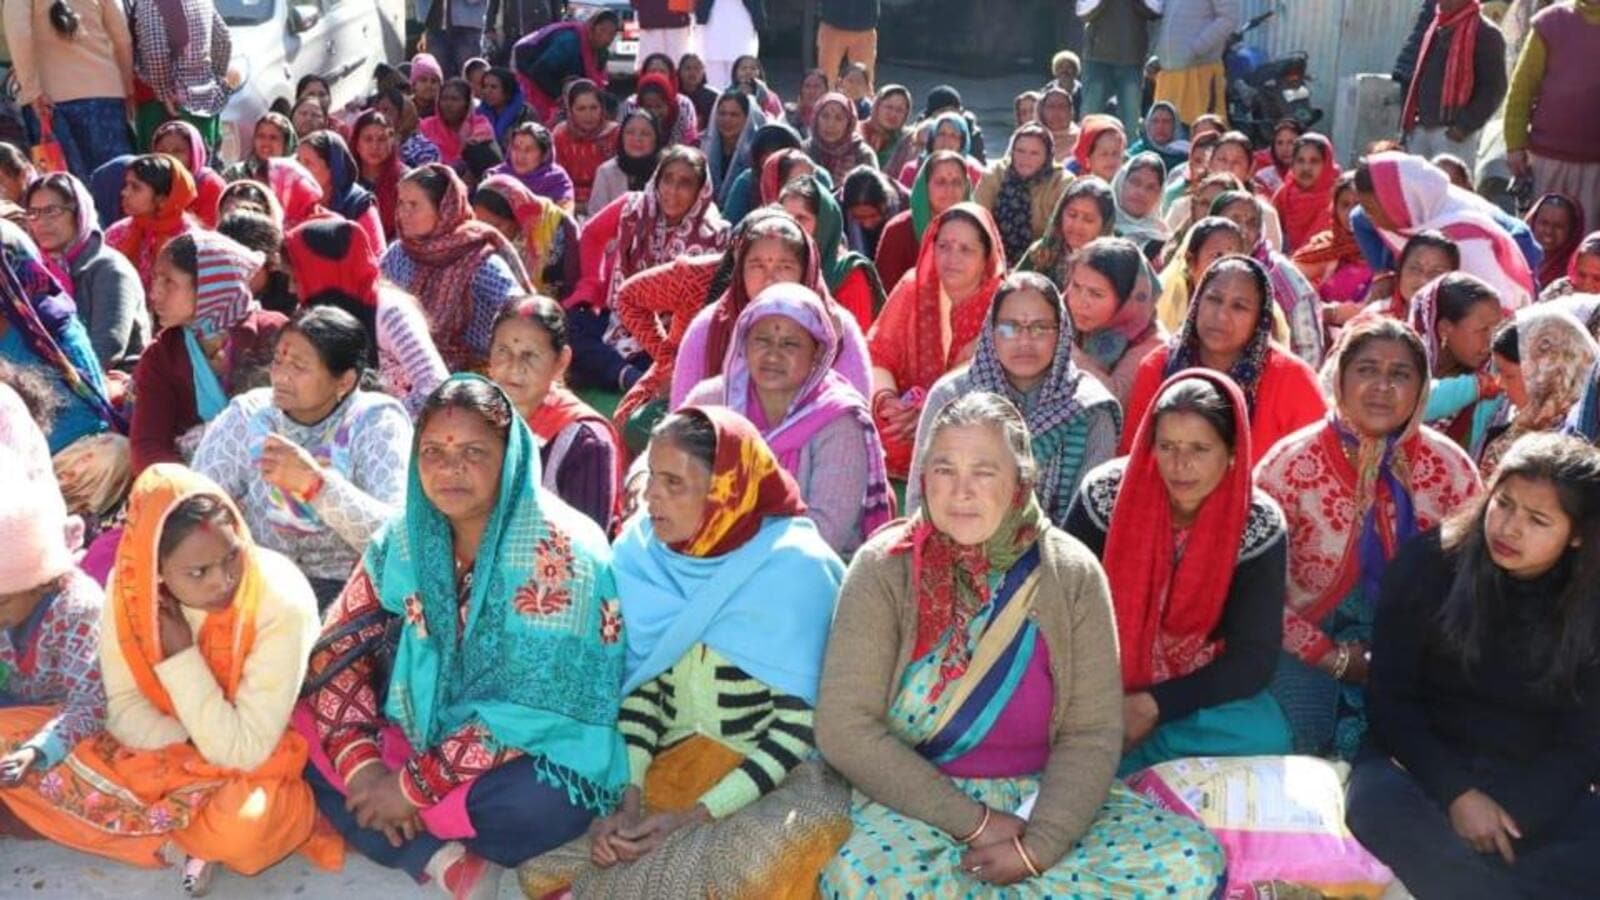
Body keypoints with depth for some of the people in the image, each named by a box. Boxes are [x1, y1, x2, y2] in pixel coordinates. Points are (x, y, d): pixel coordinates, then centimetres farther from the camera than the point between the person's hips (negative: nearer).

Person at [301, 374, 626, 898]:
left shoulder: (558, 549, -21)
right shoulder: (407, 537, -3)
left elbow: (535, 706, -23)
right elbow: (338, 648, -2)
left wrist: (415, 785, -21)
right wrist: (361, 764, -17)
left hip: (531, 753, -6)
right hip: (426, 732, 6)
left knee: (544, 802, -36)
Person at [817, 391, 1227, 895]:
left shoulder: (1072, 573, -4)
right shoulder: (885, 568, -9)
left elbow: (1091, 734, -5)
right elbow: (845, 728, -14)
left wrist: (1039, 846, -20)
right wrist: (973, 823, -17)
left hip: (1042, 792, 3)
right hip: (919, 801, -2)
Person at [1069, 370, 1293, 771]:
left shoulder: (1259, 525, -13)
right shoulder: (1106, 494, -14)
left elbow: (1255, 658, -13)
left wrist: (1152, 706, -23)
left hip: (1196, 688, 2)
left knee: (1265, 738, -28)